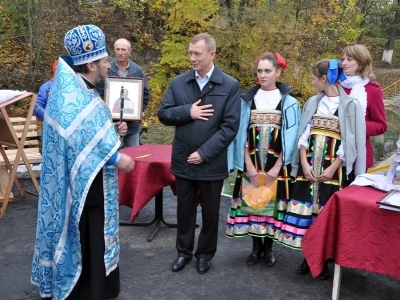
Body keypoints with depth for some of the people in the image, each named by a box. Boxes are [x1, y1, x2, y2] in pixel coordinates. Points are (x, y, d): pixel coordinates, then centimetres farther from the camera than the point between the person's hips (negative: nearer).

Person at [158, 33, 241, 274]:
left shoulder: (230, 85, -7)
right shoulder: (178, 82, 3)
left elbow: (230, 126, -12)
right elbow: (164, 115, 1)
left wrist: (204, 153, -16)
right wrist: (188, 111, -16)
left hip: (212, 162, -2)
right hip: (183, 160, 3)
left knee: (210, 211, 13)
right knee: (185, 209, 16)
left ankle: (206, 253, 32)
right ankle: (184, 251, 34)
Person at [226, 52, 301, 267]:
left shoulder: (288, 102, -3)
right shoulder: (247, 100, 3)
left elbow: (290, 137, -5)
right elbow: (242, 134, 0)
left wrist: (277, 167, -12)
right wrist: (248, 164, -9)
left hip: (277, 164, -1)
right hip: (251, 163, 2)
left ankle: (268, 247, 21)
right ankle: (256, 247, 21)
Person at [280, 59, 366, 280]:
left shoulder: (351, 105, -5)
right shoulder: (313, 102, 9)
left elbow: (350, 141, -7)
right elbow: (303, 134, 6)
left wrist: (333, 168, -13)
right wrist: (304, 163, -6)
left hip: (334, 168, -4)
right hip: (309, 166, 4)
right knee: (306, 210, 5)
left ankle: (323, 259, 13)